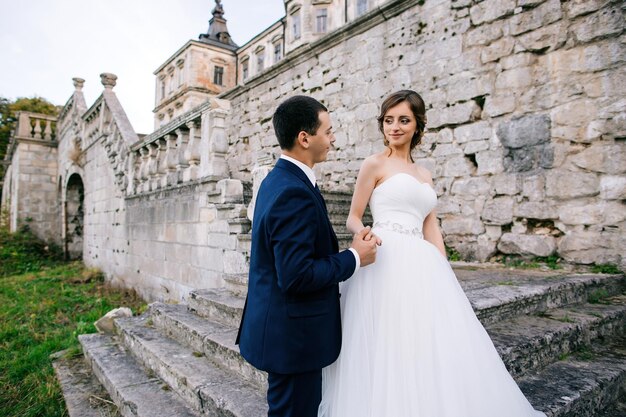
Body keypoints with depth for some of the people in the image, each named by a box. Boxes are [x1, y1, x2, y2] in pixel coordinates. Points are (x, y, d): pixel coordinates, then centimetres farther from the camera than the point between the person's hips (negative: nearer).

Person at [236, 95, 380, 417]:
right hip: (293, 337, -10)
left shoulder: (277, 179, 8)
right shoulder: (295, 192, -24)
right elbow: (296, 276, -28)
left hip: (278, 328, 10)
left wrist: (348, 250, 3)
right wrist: (354, 258, -15)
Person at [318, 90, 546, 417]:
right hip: (386, 261, -6)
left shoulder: (424, 175, 20)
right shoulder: (375, 164, 3)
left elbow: (431, 229, 17)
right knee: (391, 348, -4)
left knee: (434, 345, 7)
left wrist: (444, 273, 7)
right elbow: (353, 218, 1)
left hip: (421, 265, 6)